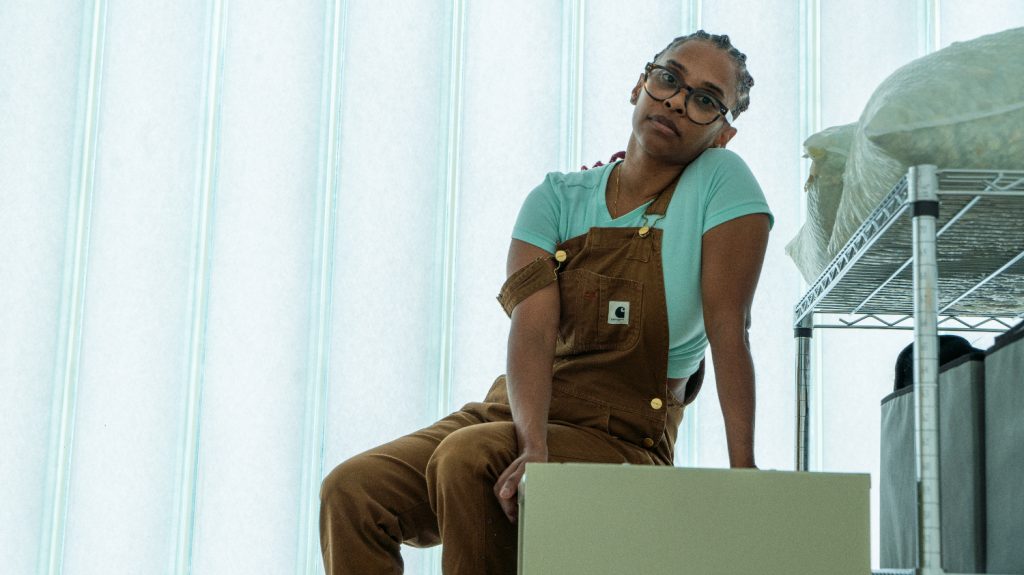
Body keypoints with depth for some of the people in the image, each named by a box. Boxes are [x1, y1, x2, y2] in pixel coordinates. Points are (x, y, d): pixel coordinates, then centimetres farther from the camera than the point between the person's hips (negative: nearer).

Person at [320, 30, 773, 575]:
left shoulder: (721, 182, -5)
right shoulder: (558, 198, 4)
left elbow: (729, 325, -14)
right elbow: (533, 328, -11)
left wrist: (742, 469, -23)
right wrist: (533, 444, -28)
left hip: (620, 438, -4)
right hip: (514, 409, 4)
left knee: (465, 457, -32)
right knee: (350, 489, -16)